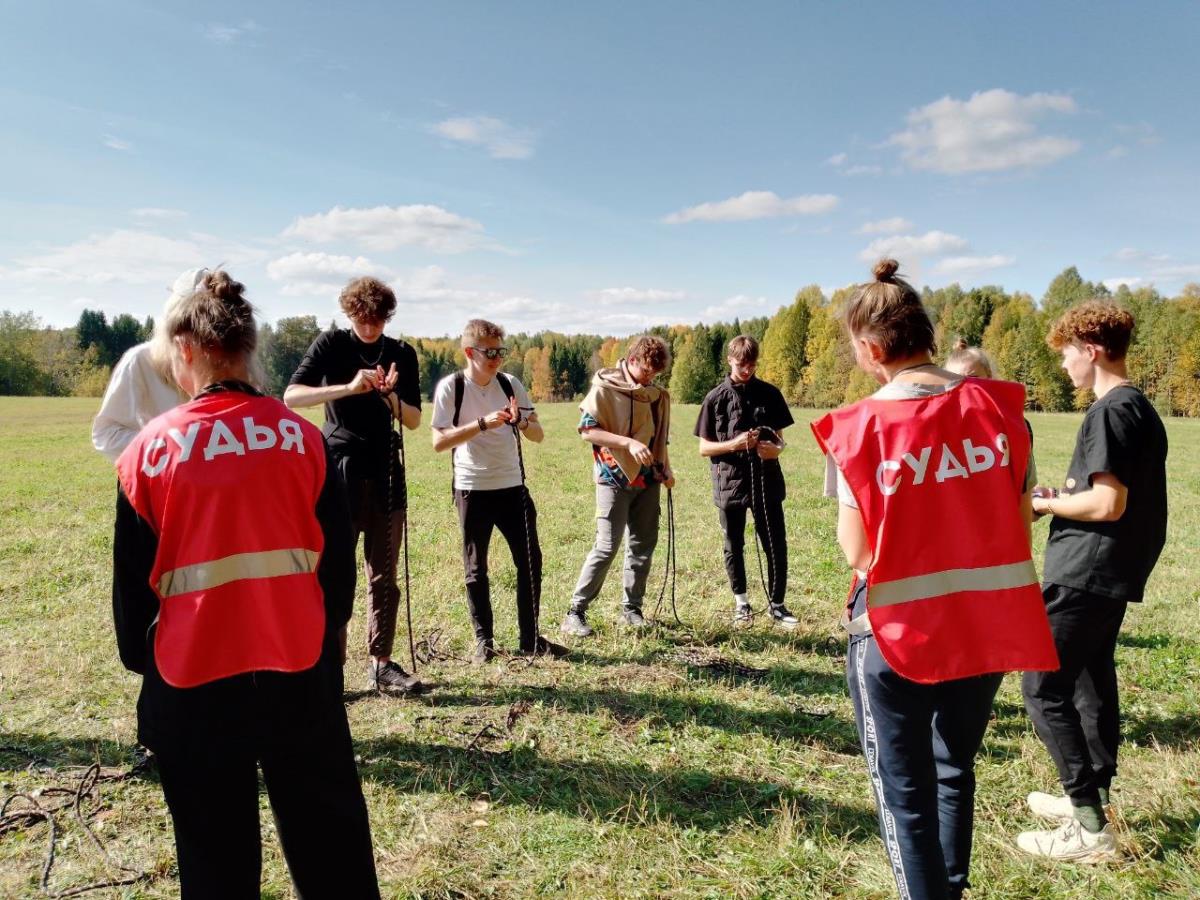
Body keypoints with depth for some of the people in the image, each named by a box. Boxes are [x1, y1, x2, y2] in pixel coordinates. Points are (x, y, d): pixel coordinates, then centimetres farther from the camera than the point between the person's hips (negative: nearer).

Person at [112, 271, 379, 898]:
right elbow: (338, 558, 0)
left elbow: (131, 581, 2)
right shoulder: (301, 436, -5)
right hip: (300, 671, 0)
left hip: (191, 680, 0)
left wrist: (142, 660, 18)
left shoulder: (149, 451, -6)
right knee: (331, 846, 17)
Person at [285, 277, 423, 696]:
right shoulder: (331, 344, -1)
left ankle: (381, 665, 16)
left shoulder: (402, 354, 7)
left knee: (384, 578, 7)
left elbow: (414, 420, 5)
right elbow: (291, 396, -14)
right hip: (339, 471, -3)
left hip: (385, 476, 3)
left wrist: (391, 396, -15)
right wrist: (348, 387, -26)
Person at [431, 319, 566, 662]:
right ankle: (484, 641, 20)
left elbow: (538, 436, 3)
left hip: (512, 487, 4)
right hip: (472, 490, -3)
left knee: (530, 560, 4)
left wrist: (521, 421, -19)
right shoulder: (450, 387, -7)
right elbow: (439, 442, -15)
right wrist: (482, 423, -24)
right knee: (476, 568, 6)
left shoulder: (511, 384, 3)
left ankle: (530, 638, 17)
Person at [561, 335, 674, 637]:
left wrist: (665, 471, 11)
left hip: (647, 480, 6)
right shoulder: (605, 388, -7)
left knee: (643, 545, 9)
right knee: (607, 547, -8)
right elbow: (587, 430, -14)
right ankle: (575, 612, 1)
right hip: (615, 479, -6)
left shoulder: (656, 395, 11)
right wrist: (629, 443, -22)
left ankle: (631, 607, 22)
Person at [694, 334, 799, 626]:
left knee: (776, 545, 2)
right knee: (734, 546, 11)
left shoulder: (770, 394, 3)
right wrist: (734, 444, -18)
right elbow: (704, 448, -1)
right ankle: (741, 603, 29)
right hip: (730, 481, -1)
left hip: (766, 481, 1)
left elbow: (779, 436, 9)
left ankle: (776, 605, 19)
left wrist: (776, 448, -14)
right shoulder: (716, 398, -2)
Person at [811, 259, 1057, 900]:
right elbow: (1022, 524, -1)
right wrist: (1003, 604, 14)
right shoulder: (996, 405, -5)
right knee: (954, 772, 26)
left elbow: (858, 551, -14)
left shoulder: (858, 427, -15)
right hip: (990, 625, 5)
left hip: (898, 634, -4)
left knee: (905, 792, 15)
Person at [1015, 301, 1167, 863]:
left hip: (1085, 573, -10)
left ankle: (1090, 828, 1)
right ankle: (1091, 799, 31)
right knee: (1091, 683, 18)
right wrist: (1065, 497, 10)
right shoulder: (1141, 408, 13)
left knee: (1044, 689, -5)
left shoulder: (1110, 411, -18)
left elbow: (1108, 504, -24)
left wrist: (1046, 504, -9)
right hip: (1114, 572, 10)